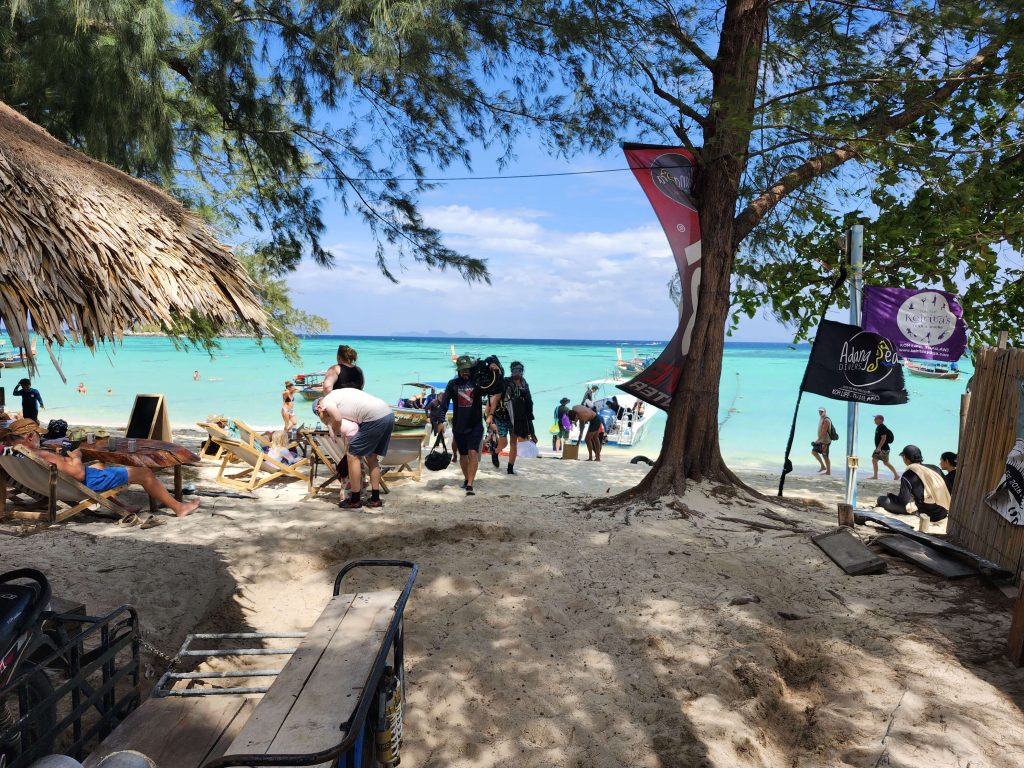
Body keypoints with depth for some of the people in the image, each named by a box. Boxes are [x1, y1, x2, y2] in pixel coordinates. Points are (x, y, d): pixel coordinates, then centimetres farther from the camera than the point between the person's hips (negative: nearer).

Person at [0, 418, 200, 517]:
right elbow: (79, 473, -32)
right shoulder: (41, 455, -31)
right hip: (87, 483, -10)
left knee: (99, 464, 40)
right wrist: (75, 457, -11)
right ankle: (178, 507, 8)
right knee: (145, 473, -2)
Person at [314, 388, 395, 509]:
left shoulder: (326, 401, 4)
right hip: (389, 414, 9)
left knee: (352, 455, 3)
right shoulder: (338, 394, 30)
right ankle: (375, 499, 22)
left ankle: (355, 500, 10)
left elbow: (337, 419, -13)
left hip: (375, 418, -9)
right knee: (371, 457, 20)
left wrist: (335, 432, 9)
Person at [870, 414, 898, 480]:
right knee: (874, 460, 7)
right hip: (879, 448, 10)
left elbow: (883, 438, -24)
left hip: (883, 449, -10)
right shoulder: (878, 427, 13)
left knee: (886, 463, -5)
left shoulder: (882, 428, -17)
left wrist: (879, 447, -27)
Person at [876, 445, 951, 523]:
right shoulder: (935, 468, 8)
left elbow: (904, 500, -11)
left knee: (882, 499, -9)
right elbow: (948, 490, 8)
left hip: (927, 513, -7)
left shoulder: (908, 474, -9)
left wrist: (890, 495, 8)